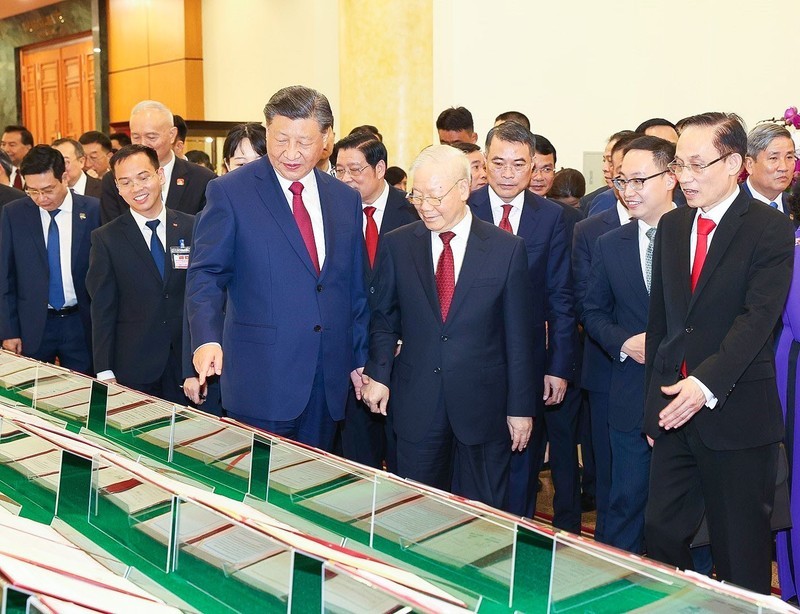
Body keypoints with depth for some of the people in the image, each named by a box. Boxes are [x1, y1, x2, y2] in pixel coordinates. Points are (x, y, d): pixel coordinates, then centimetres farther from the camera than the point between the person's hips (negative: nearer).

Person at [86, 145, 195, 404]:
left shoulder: (192, 228, 3)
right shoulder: (106, 239, 0)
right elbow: (103, 310, -1)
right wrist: (105, 373, -5)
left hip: (188, 363, 1)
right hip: (133, 371, -1)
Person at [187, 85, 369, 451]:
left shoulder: (346, 199, 9)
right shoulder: (230, 192, -4)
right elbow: (206, 273, -9)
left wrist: (361, 359, 13)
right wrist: (207, 338, -25)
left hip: (329, 378, 4)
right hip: (262, 377, -4)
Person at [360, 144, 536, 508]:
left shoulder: (507, 249, -4)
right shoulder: (396, 245, 2)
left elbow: (519, 335, -2)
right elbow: (383, 317, 10)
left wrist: (521, 407, -1)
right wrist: (378, 373, -4)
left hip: (483, 404, -1)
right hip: (416, 404, 2)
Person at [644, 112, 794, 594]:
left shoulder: (771, 230, -8)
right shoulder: (672, 226, 10)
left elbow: (758, 318, -19)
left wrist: (707, 383, -30)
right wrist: (654, 401, 12)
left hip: (736, 414, -5)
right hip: (675, 410, 5)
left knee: (741, 554, 6)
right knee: (662, 535, 10)